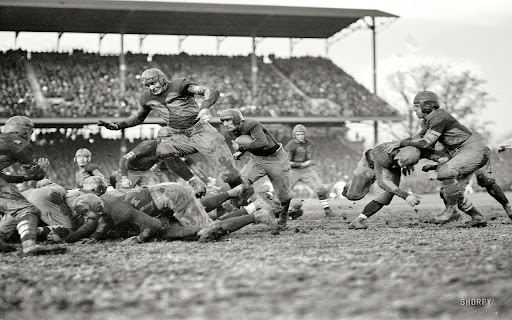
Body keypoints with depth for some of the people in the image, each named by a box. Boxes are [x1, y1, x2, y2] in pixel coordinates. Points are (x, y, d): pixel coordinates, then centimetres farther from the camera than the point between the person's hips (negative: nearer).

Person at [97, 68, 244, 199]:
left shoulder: (179, 85, -10)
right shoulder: (147, 98, 6)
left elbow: (211, 92, -18)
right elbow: (138, 118, 26)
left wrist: (205, 108, -39)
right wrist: (117, 126, 12)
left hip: (200, 130, -5)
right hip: (179, 136, 5)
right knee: (163, 151, -30)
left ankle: (243, 198, 12)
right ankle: (196, 185, -20)